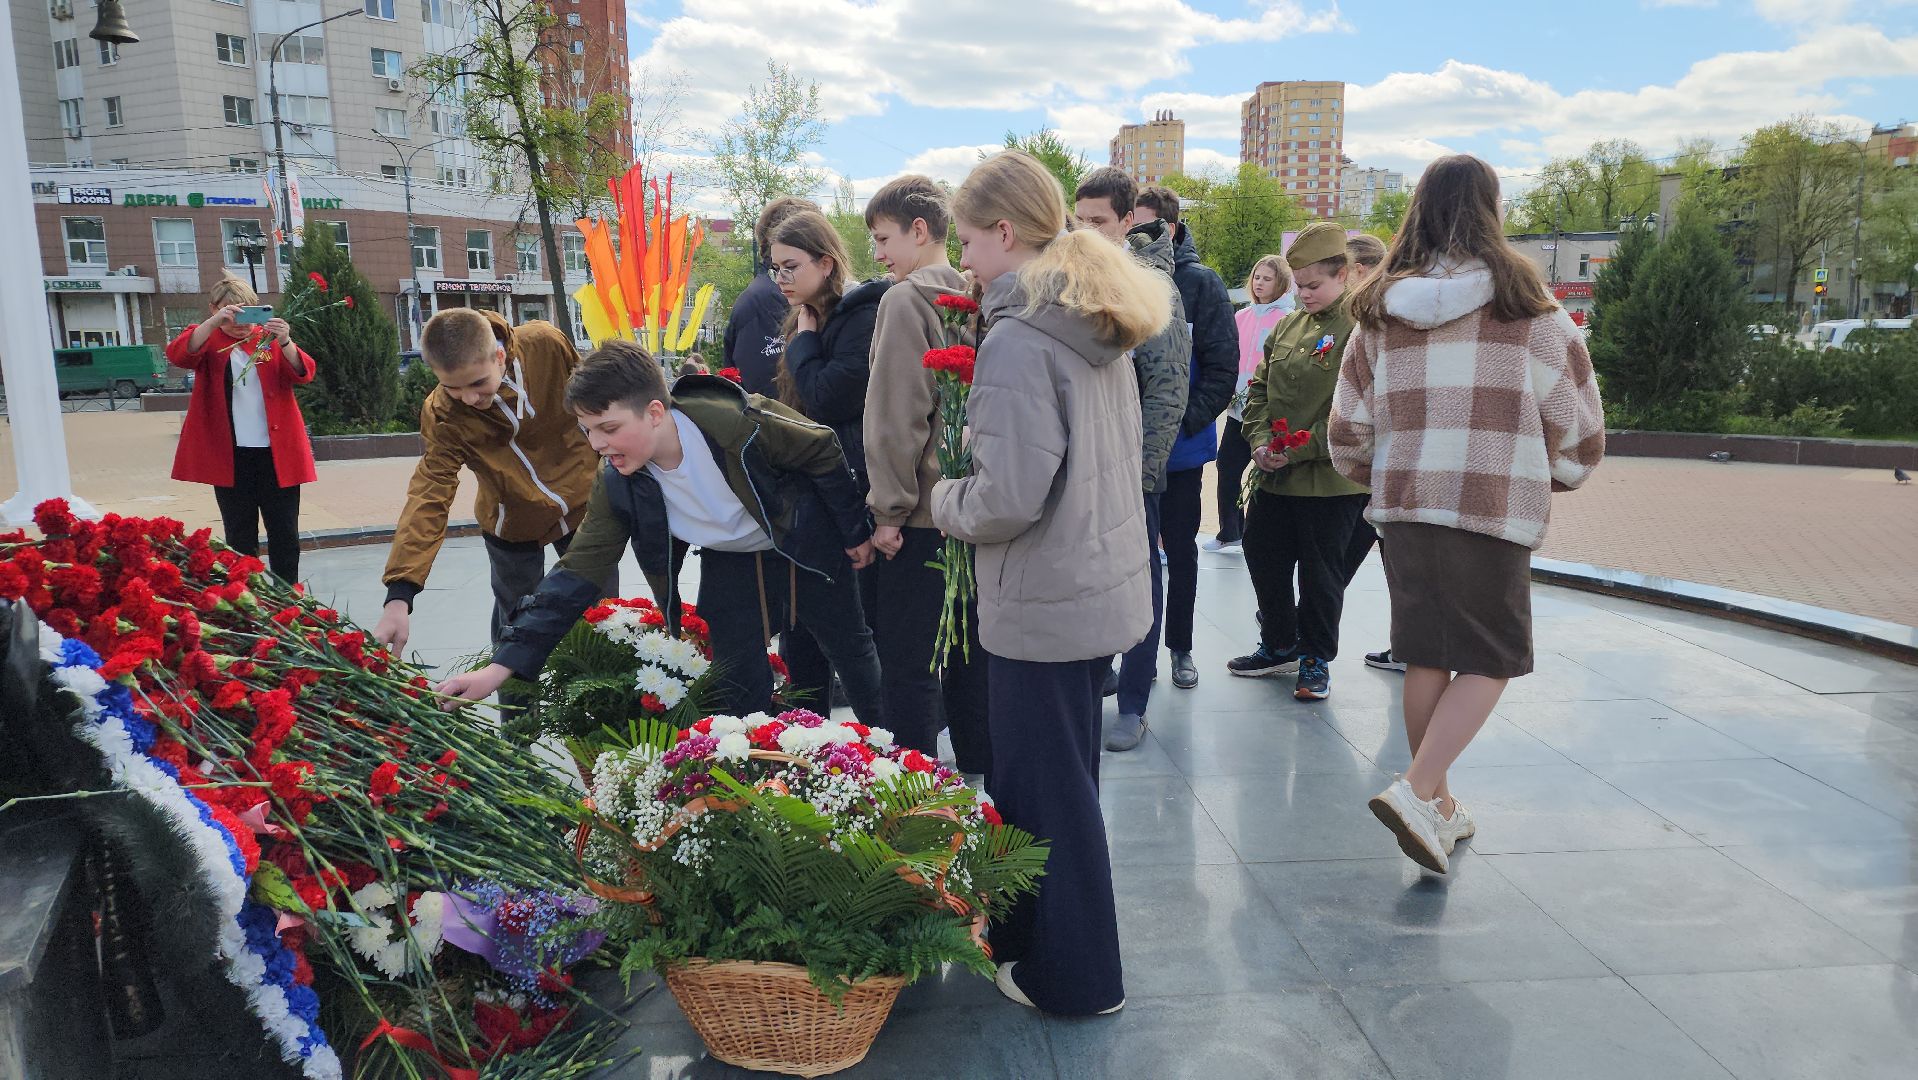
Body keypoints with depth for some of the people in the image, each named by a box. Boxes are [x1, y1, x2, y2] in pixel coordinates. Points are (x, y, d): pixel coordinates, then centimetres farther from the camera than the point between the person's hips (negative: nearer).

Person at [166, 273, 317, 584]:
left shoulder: (269, 337, 8)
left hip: (276, 452, 1)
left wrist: (284, 342, -25)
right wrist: (215, 322, -28)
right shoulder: (205, 339, 6)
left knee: (285, 535, 4)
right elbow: (178, 355, -16)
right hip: (230, 456, 0)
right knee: (240, 537, 6)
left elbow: (303, 374, -6)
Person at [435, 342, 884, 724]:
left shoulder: (737, 422, -37)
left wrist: (856, 532, -9)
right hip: (729, 562, 3)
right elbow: (577, 573, -21)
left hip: (807, 545, -2)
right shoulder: (617, 485, -23)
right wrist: (503, 664, -28)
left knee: (851, 648, 14)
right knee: (736, 687, -1)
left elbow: (824, 452, -20)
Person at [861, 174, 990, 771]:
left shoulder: (906, 299, -12)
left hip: (923, 513, -8)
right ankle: (981, 769, 28)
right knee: (968, 652, 17)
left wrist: (889, 507, -12)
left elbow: (897, 414, -17)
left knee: (907, 664, -1)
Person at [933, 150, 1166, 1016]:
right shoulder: (1097, 328, 8)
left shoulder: (1017, 340, -20)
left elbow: (1009, 498, -25)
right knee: (1055, 775, 21)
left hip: (1044, 605, -9)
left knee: (1048, 791, 7)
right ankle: (1026, 933, 40)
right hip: (1104, 584, 9)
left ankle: (1072, 978, 24)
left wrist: (946, 500, -5)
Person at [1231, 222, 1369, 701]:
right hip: (1275, 475, 7)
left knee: (1320, 571, 5)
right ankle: (1279, 645, 34)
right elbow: (1259, 387, 15)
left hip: (1331, 478, -7)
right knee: (1263, 557, 15)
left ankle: (1316, 658, 23)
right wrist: (1260, 440, -2)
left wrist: (1303, 448, -20)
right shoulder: (1288, 326, 12)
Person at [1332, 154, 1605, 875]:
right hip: (1496, 508, -4)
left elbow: (1348, 434, 7)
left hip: (1403, 505, 4)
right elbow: (1579, 428, 2)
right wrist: (1550, 478, 21)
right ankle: (1418, 791, -10)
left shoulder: (1382, 310, 6)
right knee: (1490, 661, 5)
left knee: (1427, 659, 12)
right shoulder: (1527, 309, -3)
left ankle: (1438, 809, 23)